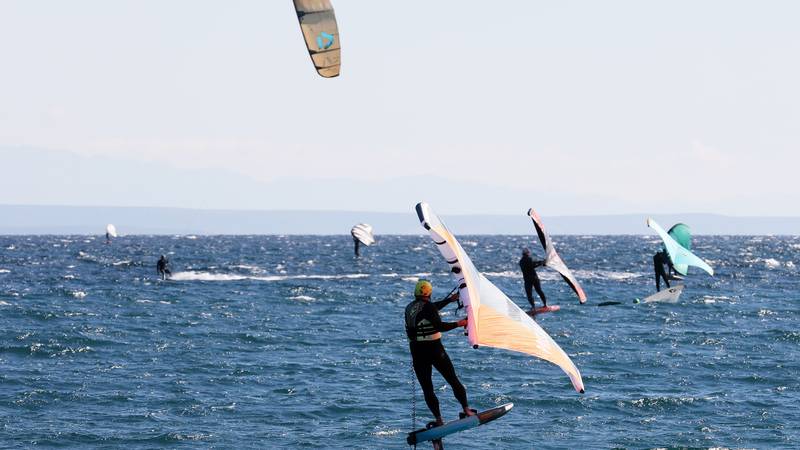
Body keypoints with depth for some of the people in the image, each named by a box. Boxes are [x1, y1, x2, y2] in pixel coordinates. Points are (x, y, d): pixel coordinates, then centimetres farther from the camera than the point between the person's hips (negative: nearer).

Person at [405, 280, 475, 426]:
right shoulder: (428, 306, -11)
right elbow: (439, 326, -20)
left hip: (416, 351, 5)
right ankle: (466, 409, 5)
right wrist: (458, 324, -10)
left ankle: (438, 419, 0)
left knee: (427, 388, 6)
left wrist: (450, 300, 36)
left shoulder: (409, 308, 12)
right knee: (453, 380, 7)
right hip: (434, 349, -5)